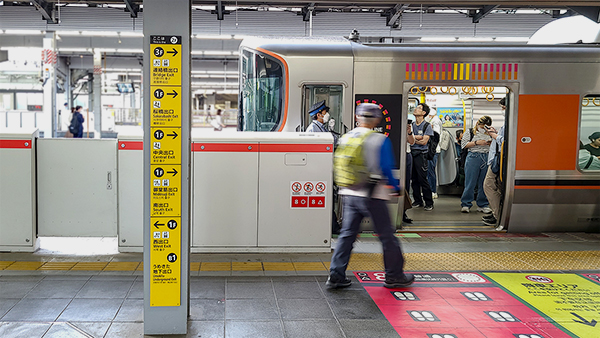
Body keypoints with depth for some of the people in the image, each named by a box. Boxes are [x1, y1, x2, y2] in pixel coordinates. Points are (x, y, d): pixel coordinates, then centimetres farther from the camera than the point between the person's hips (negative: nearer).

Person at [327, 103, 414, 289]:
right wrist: (396, 187, 5)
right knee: (387, 235, 7)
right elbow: (386, 169, -11)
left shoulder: (345, 138, 6)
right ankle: (394, 276, 18)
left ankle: (336, 275, 8)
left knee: (347, 234, 11)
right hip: (372, 196, -5)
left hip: (349, 194, 6)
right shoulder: (380, 140, -11)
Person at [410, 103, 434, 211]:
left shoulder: (427, 126, -3)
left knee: (422, 179, -7)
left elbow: (424, 141, -10)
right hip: (411, 153, 5)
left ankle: (429, 203, 1)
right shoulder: (411, 124, 13)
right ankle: (418, 201, 17)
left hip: (421, 154, -5)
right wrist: (417, 137, -11)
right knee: (414, 179, 7)